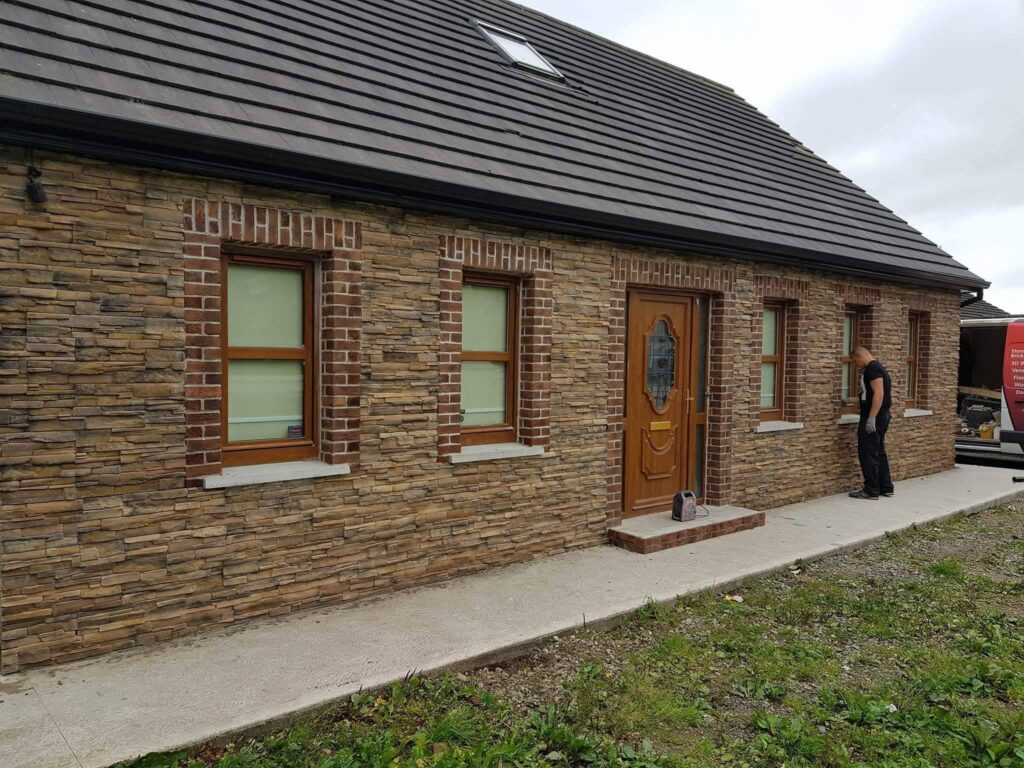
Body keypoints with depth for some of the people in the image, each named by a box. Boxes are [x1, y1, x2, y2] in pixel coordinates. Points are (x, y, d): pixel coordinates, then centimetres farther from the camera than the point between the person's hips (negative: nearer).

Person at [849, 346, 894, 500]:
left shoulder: (872, 368, -16)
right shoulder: (877, 367, 17)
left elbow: (879, 393, -24)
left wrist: (871, 418, -26)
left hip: (874, 418, -11)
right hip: (883, 416, 11)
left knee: (868, 454, -5)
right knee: (879, 452, 16)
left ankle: (871, 490, -1)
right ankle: (886, 487, 22)